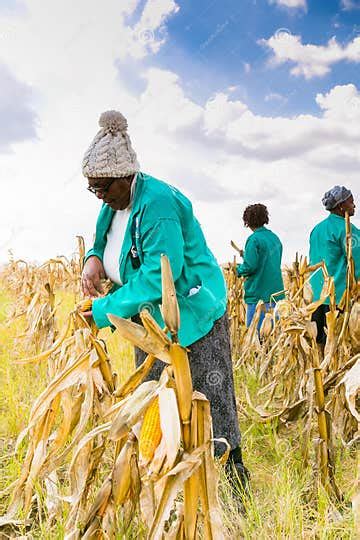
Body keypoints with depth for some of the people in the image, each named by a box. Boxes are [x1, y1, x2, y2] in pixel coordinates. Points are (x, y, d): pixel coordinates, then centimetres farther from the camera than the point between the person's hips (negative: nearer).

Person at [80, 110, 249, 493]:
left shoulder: (157, 203, -26)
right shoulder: (115, 203, 4)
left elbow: (159, 276, -31)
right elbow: (104, 242, 19)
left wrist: (105, 312, -26)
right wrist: (94, 259, -6)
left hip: (191, 315, -9)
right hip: (152, 319, 9)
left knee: (209, 402, 1)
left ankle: (234, 473, 19)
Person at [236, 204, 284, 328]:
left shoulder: (254, 239, -13)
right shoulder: (275, 238, 12)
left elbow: (250, 266, -19)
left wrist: (237, 269, 0)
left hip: (258, 294, -8)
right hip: (276, 293, 8)